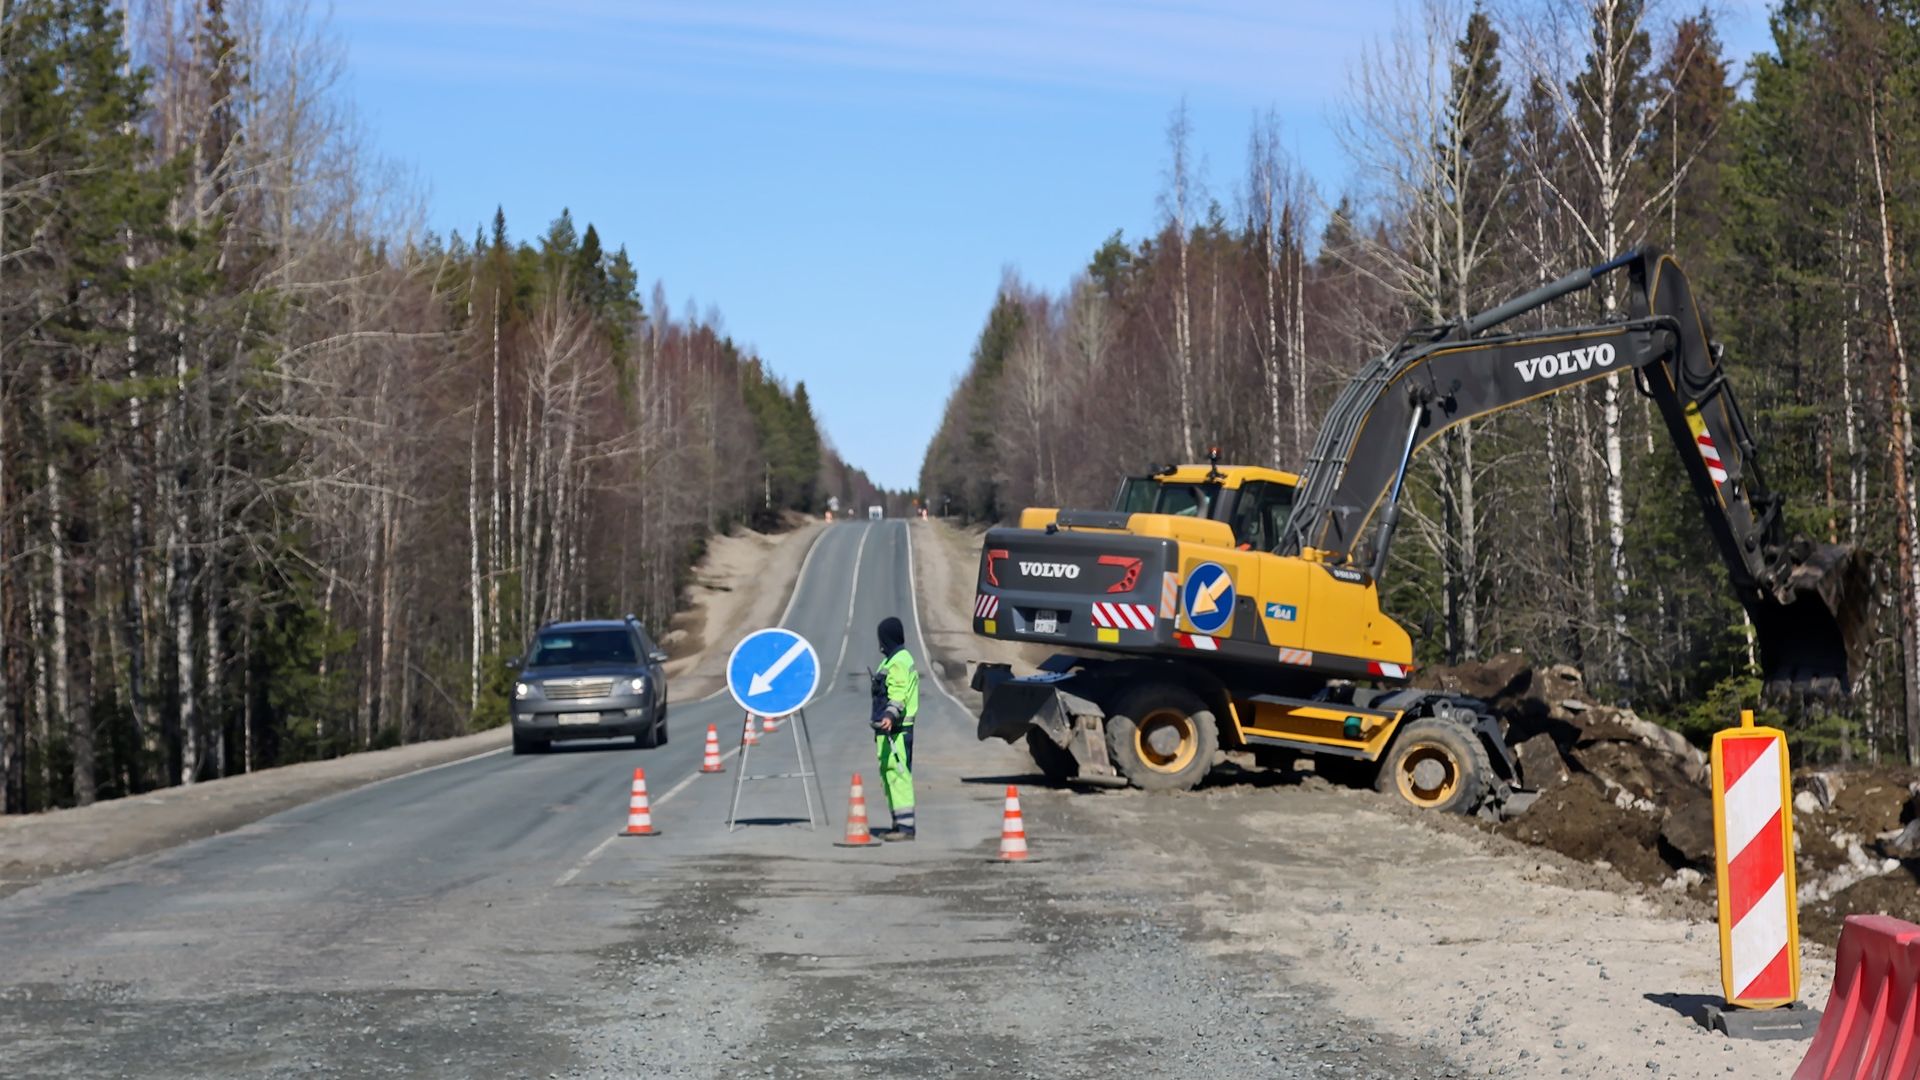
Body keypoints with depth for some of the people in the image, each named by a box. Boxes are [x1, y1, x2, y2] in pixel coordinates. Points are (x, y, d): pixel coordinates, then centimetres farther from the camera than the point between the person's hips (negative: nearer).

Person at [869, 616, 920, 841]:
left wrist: (890, 715, -42)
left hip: (895, 730, -11)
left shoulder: (898, 662, -13)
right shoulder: (895, 659, 21)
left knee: (898, 776, -13)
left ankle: (905, 826, -17)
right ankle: (900, 824, 21)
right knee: (890, 776, 15)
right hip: (891, 729, 11)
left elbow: (899, 694, -27)